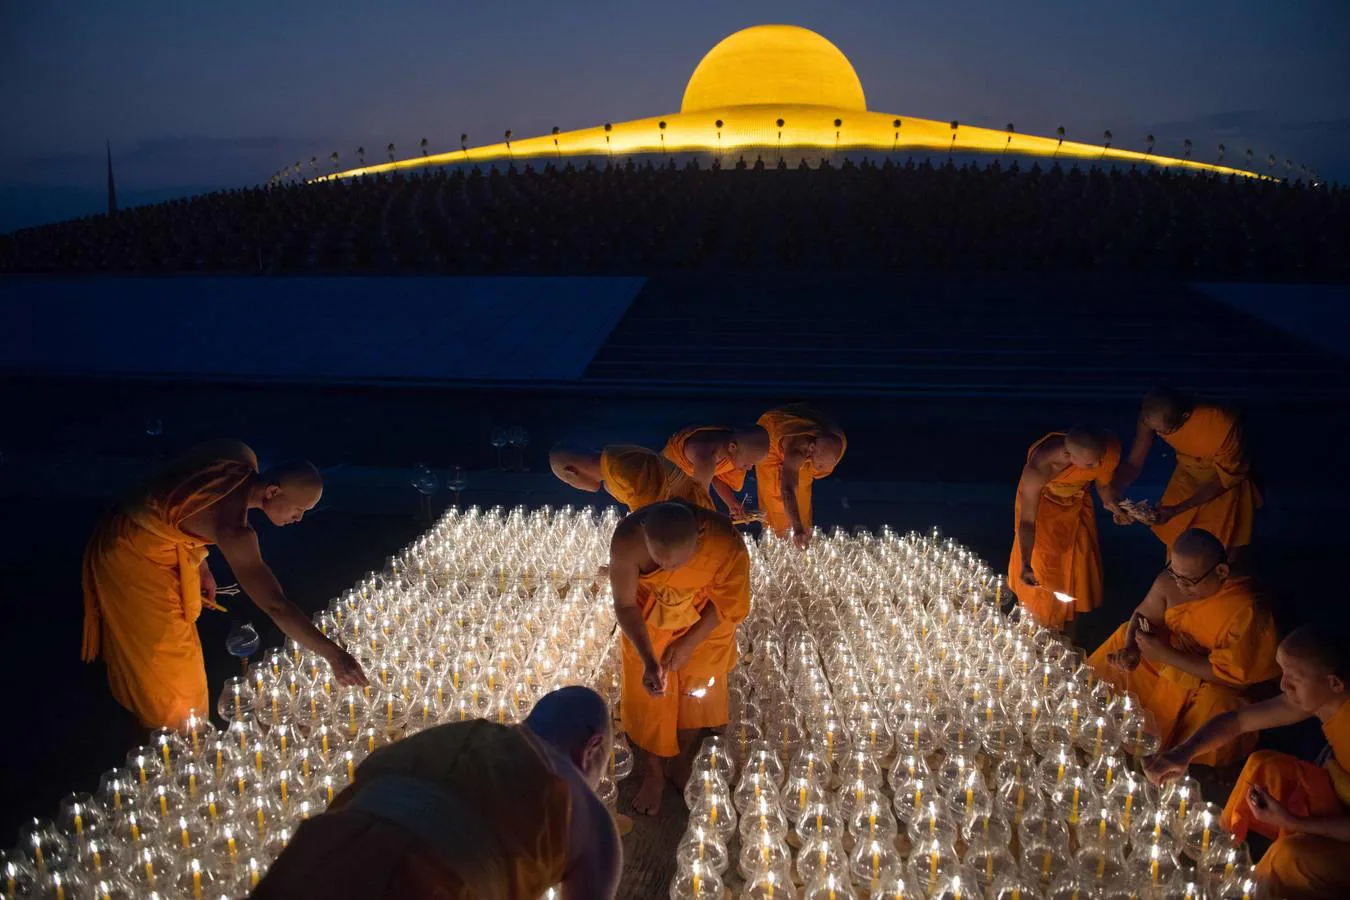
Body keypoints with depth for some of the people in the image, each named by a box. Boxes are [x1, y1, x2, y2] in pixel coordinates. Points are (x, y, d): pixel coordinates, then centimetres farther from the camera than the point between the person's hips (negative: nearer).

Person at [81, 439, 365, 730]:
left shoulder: (242, 457, -14)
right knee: (165, 662, 7)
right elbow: (275, 605, -39)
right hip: (133, 561, -9)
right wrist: (333, 654, -40)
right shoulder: (234, 529, -37)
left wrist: (201, 566, 3)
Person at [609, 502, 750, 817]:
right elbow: (625, 605, -23)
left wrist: (689, 643, -16)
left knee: (696, 694, 17)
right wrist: (648, 660, -33)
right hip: (648, 619, 0)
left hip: (705, 621, 0)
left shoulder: (726, 542, -38)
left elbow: (729, 602, -19)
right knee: (647, 699, 11)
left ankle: (681, 757, 47)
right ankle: (653, 773, 36)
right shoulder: (627, 539, -38)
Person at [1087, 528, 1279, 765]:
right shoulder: (1171, 581, -17)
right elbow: (1143, 616, -2)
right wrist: (1130, 649, -23)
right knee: (1124, 637, 1)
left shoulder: (1247, 611, -32)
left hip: (1217, 688, -6)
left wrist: (1166, 654, -30)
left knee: (1214, 705, -34)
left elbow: (1230, 672, -30)